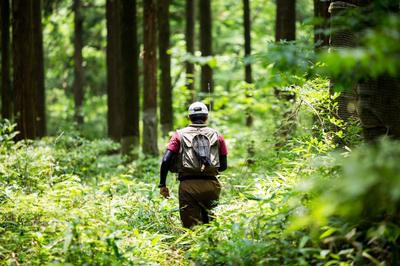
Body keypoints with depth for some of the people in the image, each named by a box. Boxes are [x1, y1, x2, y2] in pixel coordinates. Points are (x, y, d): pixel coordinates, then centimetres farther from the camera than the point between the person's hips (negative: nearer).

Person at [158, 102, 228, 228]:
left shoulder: (180, 135, 8)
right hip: (211, 185, 1)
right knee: (207, 222, 18)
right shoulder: (217, 136, 12)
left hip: (188, 185, -1)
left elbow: (166, 161, -1)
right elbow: (223, 166, 14)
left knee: (191, 227, 0)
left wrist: (162, 185, 6)